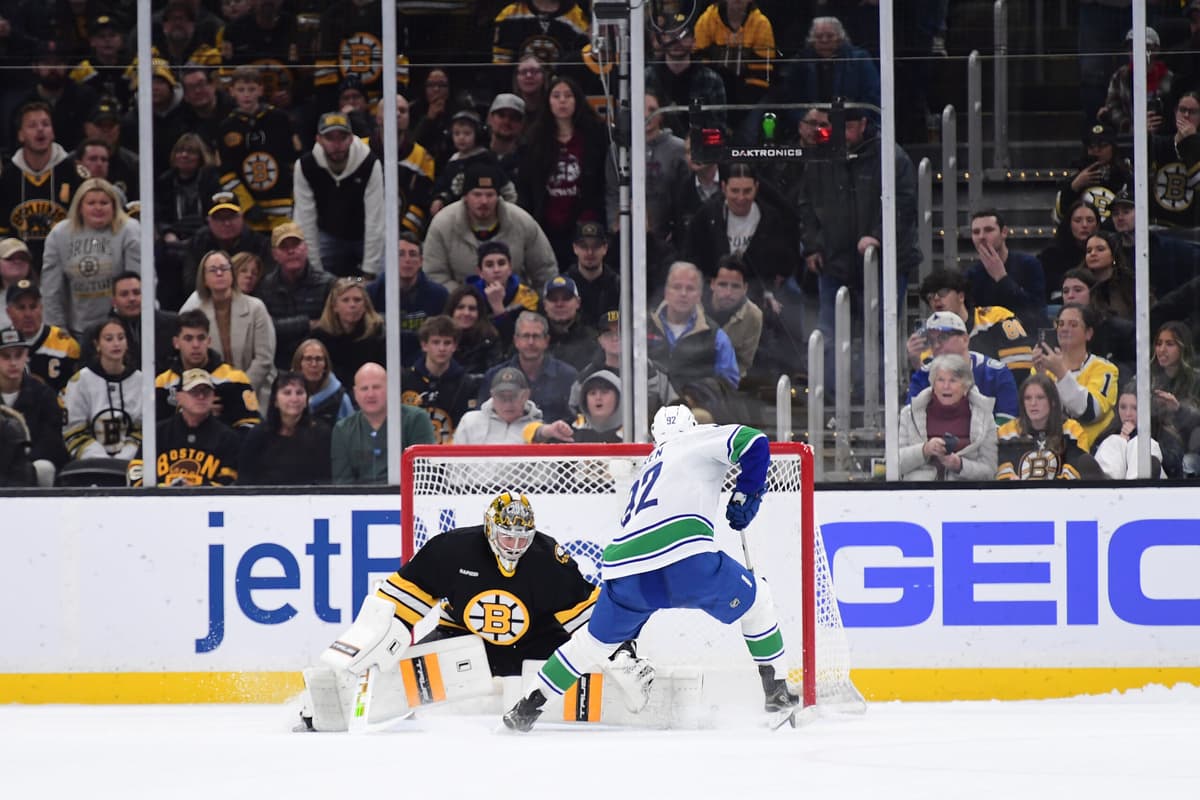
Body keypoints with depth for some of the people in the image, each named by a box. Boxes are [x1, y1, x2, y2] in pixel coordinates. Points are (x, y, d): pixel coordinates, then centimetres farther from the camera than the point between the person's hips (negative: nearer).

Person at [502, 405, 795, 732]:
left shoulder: (646, 471, 36)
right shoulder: (697, 441, 19)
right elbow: (753, 443, 3)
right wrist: (744, 495, 17)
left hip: (623, 568, 5)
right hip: (683, 555, -5)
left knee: (597, 639, 28)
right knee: (755, 599, 19)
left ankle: (528, 705, 27)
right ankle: (776, 690, 16)